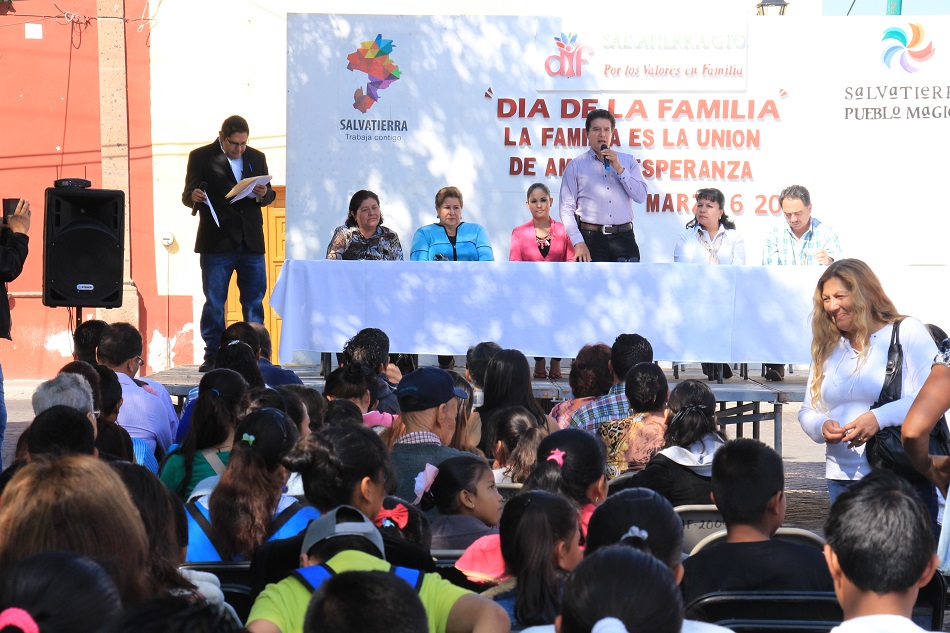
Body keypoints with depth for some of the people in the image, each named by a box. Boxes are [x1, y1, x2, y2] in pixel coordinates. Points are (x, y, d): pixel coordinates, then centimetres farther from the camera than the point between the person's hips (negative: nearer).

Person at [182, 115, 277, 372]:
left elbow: (268, 194, 15)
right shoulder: (201, 157, 2)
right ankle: (213, 356, 6)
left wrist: (263, 194, -8)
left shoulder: (257, 158, 14)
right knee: (214, 302, 0)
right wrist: (194, 196, -25)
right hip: (217, 242, -3)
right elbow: (187, 195, -1)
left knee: (254, 300, 4)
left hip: (251, 242, 3)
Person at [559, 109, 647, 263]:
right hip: (592, 239, -1)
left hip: (623, 238, 1)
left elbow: (641, 196, 4)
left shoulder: (628, 161, 14)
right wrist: (578, 242, -9)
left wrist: (619, 168, -4)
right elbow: (567, 209, 2)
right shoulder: (575, 166, 8)